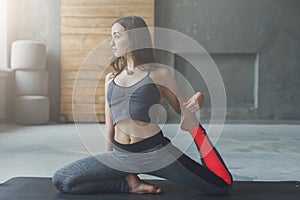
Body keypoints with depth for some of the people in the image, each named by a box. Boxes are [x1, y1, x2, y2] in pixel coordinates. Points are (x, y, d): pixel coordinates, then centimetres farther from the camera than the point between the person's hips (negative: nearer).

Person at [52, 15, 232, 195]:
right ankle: (130, 183, -1)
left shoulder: (159, 75, 4)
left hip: (156, 152, -4)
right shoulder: (111, 79, 15)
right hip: (120, 155, 4)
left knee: (222, 185, -11)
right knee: (61, 180, -12)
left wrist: (196, 101, -9)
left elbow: (182, 108, 14)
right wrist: (110, 167, 25)